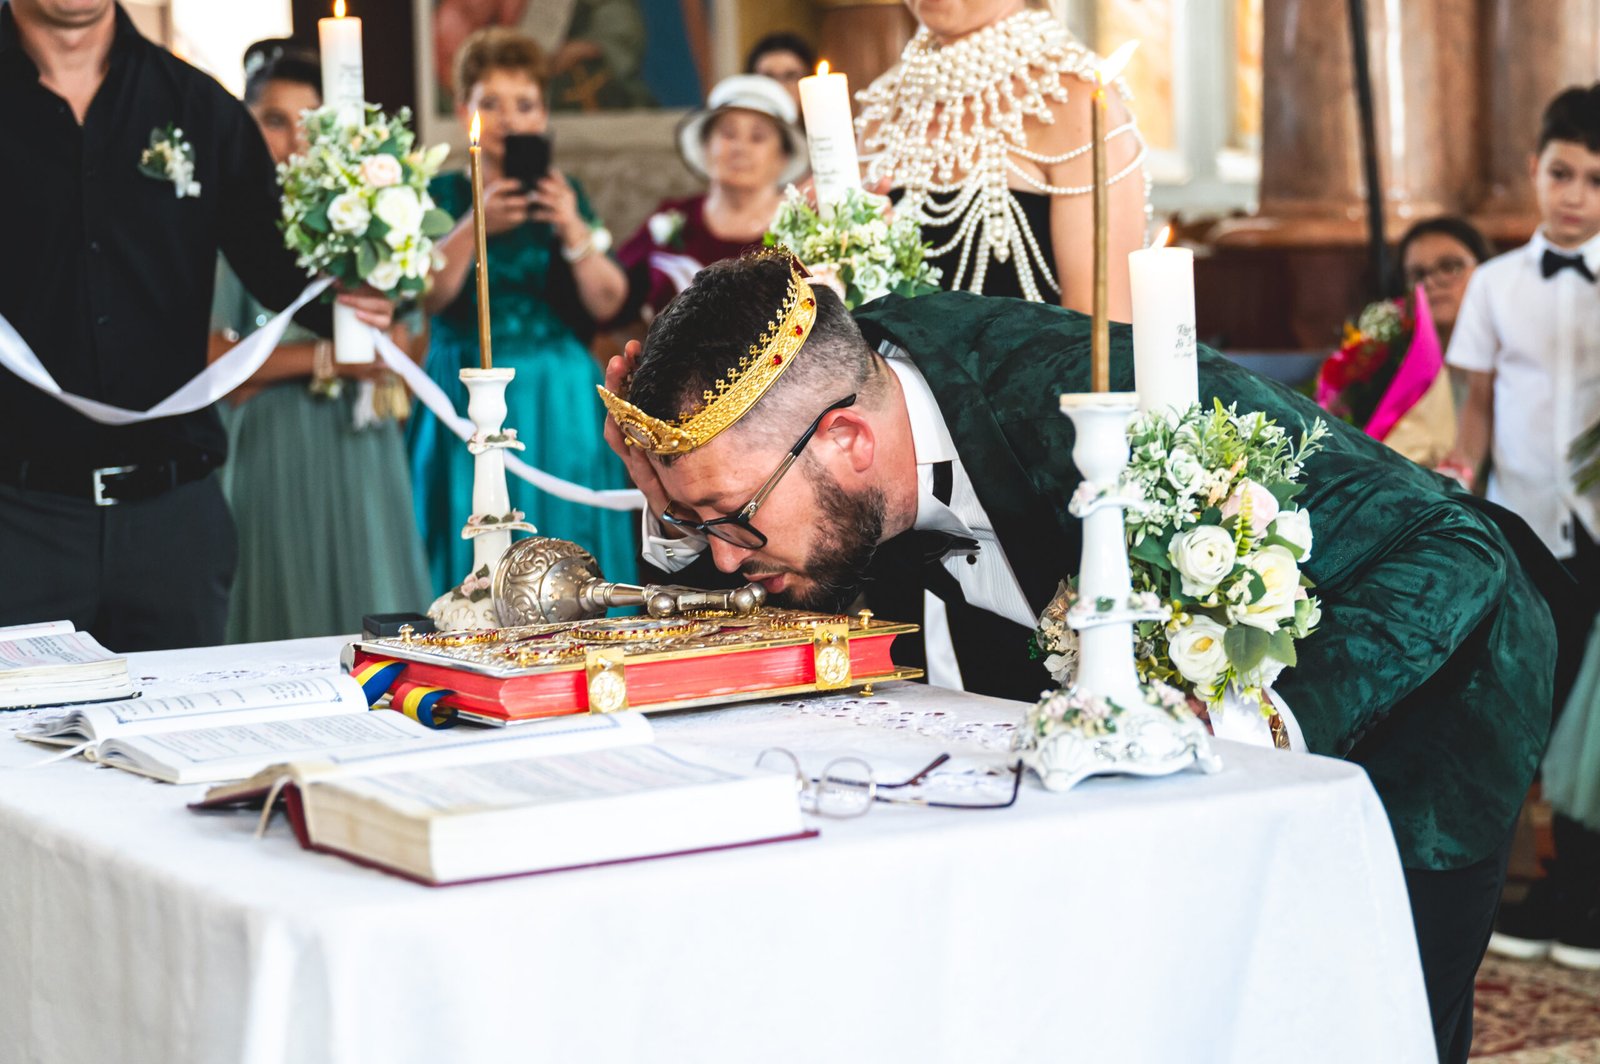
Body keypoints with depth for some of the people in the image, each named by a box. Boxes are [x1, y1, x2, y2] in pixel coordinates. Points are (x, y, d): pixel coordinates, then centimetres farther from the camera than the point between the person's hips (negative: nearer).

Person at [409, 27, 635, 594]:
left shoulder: (564, 195, 9)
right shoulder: (443, 195, 5)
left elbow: (608, 303, -1)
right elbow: (426, 297, -9)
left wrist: (574, 230, -14)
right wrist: (477, 226, -18)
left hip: (560, 406, 1)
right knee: (477, 561, -2)